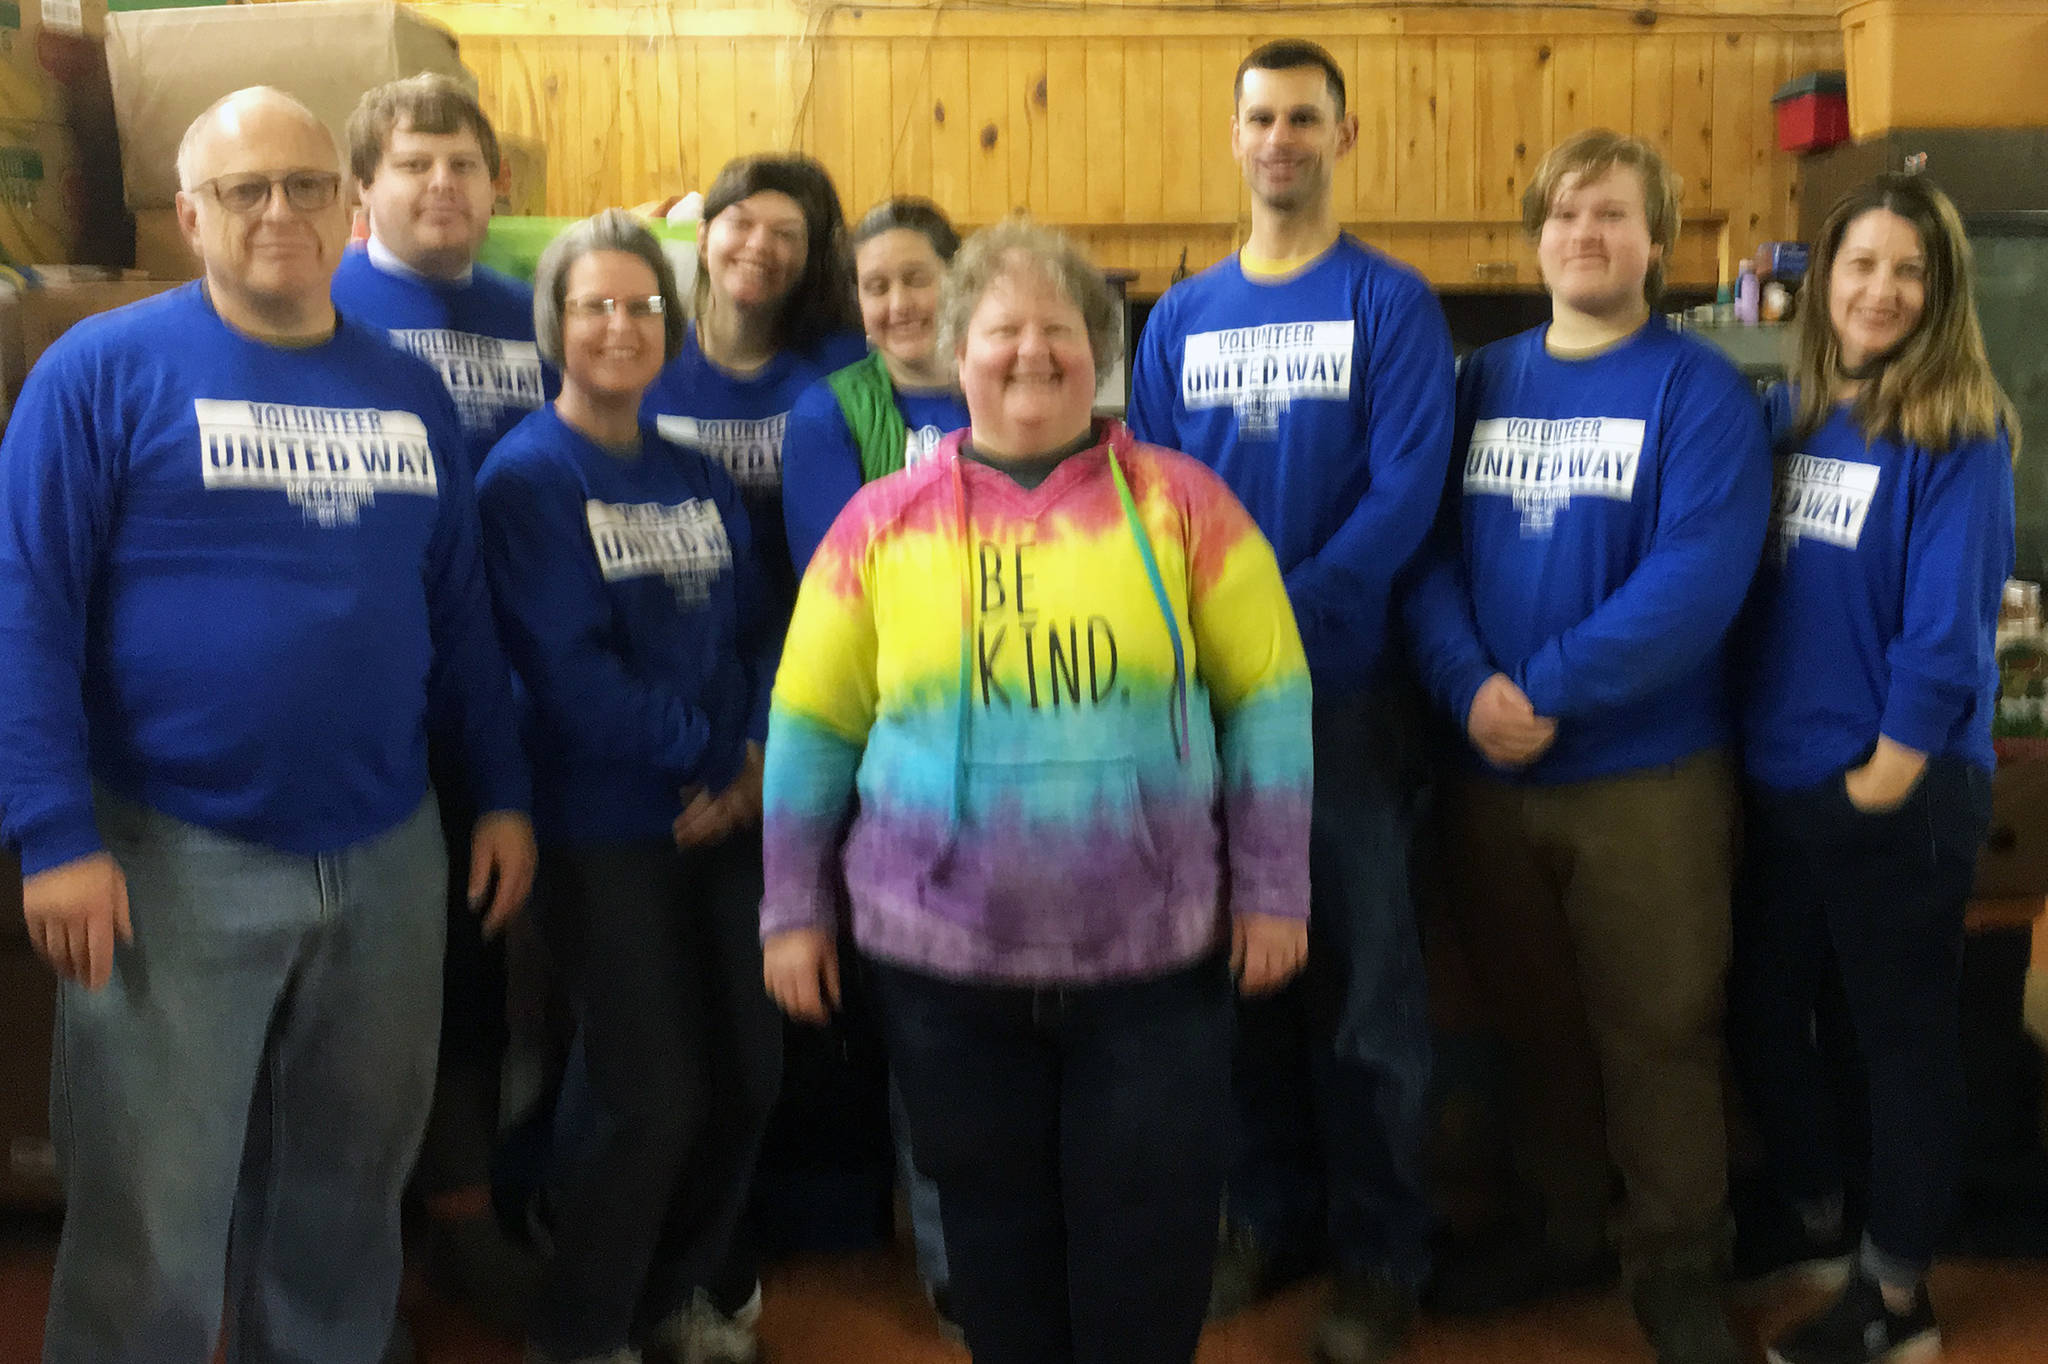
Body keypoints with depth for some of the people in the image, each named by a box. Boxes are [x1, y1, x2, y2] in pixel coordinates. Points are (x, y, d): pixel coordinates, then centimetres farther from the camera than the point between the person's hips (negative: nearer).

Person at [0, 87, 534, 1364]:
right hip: (178, 861, -4)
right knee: (156, 1226, 5)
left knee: (351, 1182, 17)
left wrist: (505, 793, 11)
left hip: (388, 857, 4)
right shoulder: (106, 369, -5)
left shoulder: (410, 388, 9)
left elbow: (460, 608, 14)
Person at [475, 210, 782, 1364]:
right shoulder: (527, 477, -8)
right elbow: (566, 665, -16)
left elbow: (759, 631, 9)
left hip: (725, 821, 6)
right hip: (609, 829, -6)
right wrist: (705, 754, -12)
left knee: (749, 1075, 11)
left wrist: (757, 758, -8)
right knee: (651, 1099, -2)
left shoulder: (700, 478, 11)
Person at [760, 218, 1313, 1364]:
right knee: (995, 1230, 16)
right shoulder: (882, 522, 1)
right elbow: (812, 726, 6)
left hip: (1156, 956, -1)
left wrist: (1273, 887, -1)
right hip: (943, 957, 1)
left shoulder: (1181, 502, -1)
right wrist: (796, 909, 5)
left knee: (1152, 1248, 9)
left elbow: (1269, 700, 2)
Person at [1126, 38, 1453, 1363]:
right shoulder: (1181, 318, 10)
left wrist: (1284, 614, -19)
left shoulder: (1393, 305, -3)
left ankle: (1382, 1252, 18)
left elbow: (1405, 493, -12)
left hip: (1344, 684, -4)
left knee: (1365, 979, 3)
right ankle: (1271, 1211, 30)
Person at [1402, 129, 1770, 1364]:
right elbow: (1434, 545, 1)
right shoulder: (1484, 380, 8)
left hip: (1649, 770, -4)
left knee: (1658, 1030, 6)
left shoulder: (1698, 388, -6)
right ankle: (1563, 1226, 35)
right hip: (1494, 767, 4)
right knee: (1534, 1018, 17)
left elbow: (1697, 575, -18)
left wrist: (1552, 690, -22)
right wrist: (1471, 683, -16)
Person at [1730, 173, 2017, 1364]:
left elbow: (1947, 630, -15)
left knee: (1902, 1033, 7)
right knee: (1762, 1013, 16)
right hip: (1779, 782, 6)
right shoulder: (1787, 413, 7)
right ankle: (1818, 1221, 38)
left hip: (1899, 792, -6)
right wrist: (1749, 743, 4)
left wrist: (1883, 781, -15)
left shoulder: (1959, 437, -10)